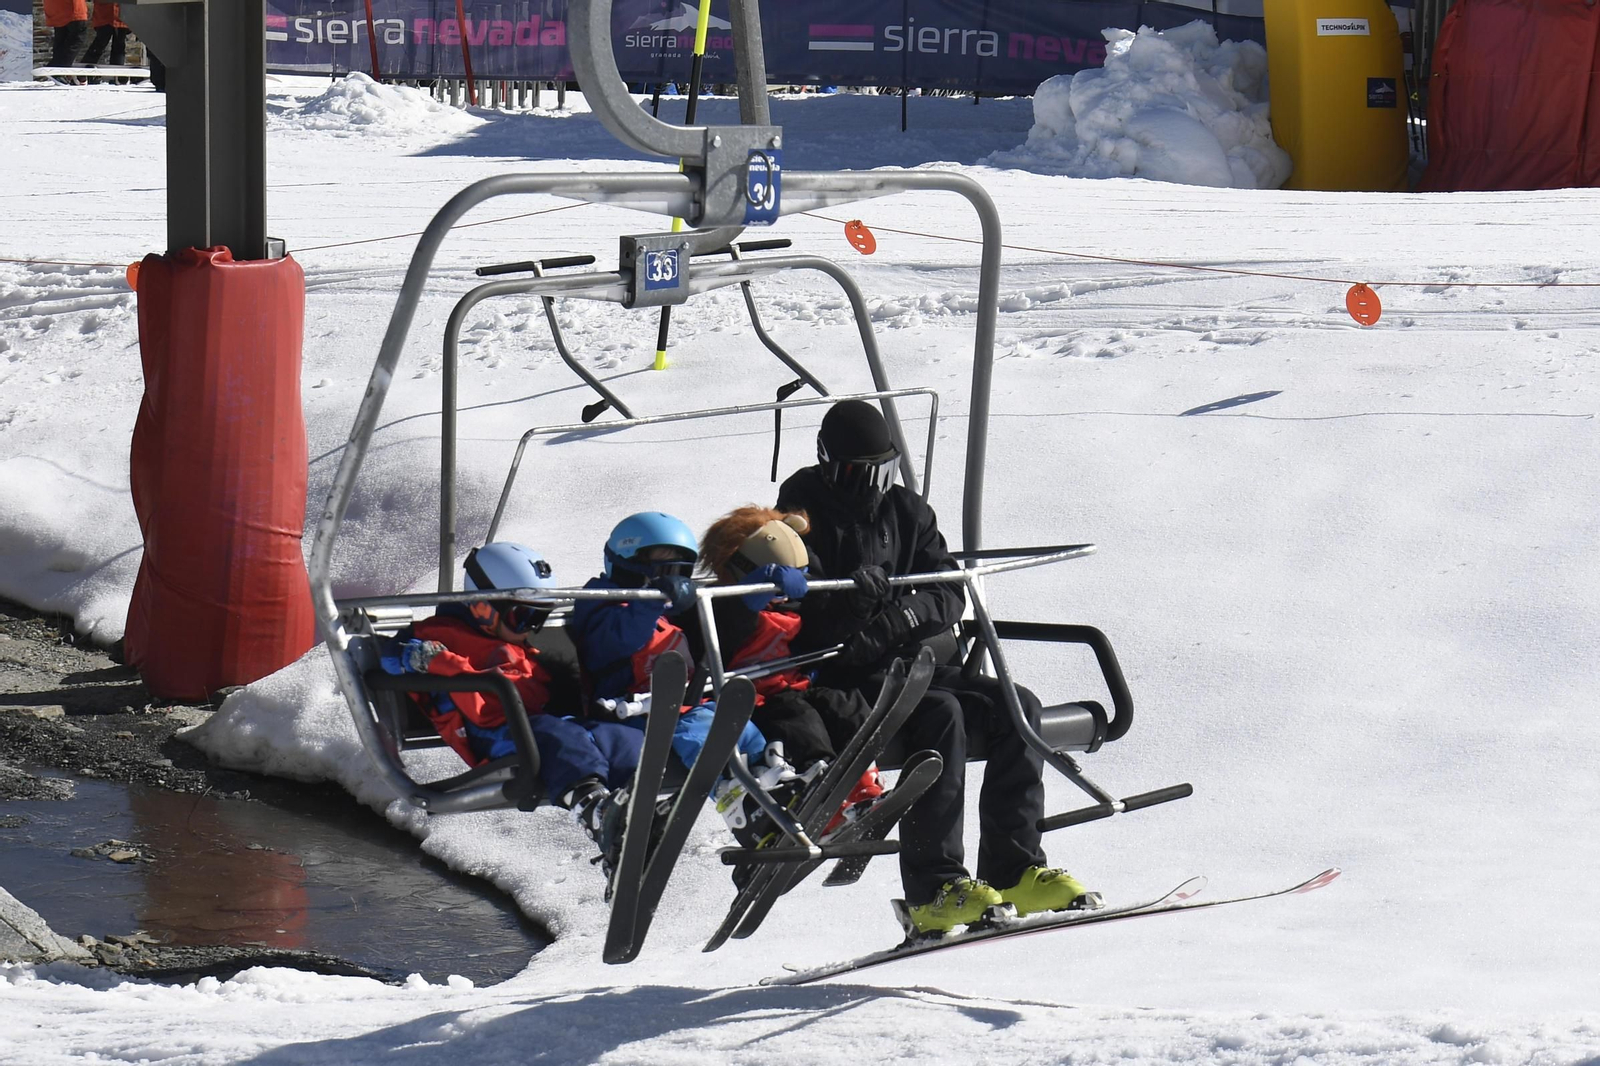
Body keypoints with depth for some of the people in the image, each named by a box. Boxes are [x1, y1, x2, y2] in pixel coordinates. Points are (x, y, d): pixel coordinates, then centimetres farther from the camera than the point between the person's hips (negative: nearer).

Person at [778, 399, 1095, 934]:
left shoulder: (905, 510, 13)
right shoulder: (804, 514, -2)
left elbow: (950, 593, 6)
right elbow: (797, 617, -12)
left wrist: (905, 614, -16)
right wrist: (849, 604, -32)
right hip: (842, 676, -6)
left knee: (1017, 706, -14)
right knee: (940, 714, -32)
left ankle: (1012, 870, -12)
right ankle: (932, 888, -33)